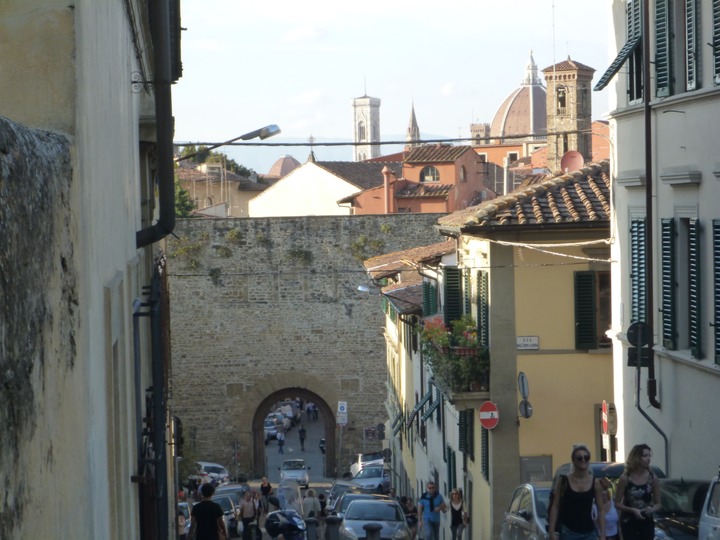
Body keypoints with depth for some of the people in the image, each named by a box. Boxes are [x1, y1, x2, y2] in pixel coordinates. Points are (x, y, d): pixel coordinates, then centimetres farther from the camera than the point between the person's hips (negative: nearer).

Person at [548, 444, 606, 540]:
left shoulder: (595, 483, 3)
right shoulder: (563, 481, -1)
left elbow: (601, 510, 6)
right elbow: (555, 507, 1)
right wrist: (552, 531, -7)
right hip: (568, 532, -2)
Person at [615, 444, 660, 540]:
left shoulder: (652, 478, -1)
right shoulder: (625, 478, -9)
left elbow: (658, 503, 6)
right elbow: (617, 503, -5)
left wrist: (652, 509, -17)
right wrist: (632, 510, -21)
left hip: (647, 522, 3)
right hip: (629, 523, -3)